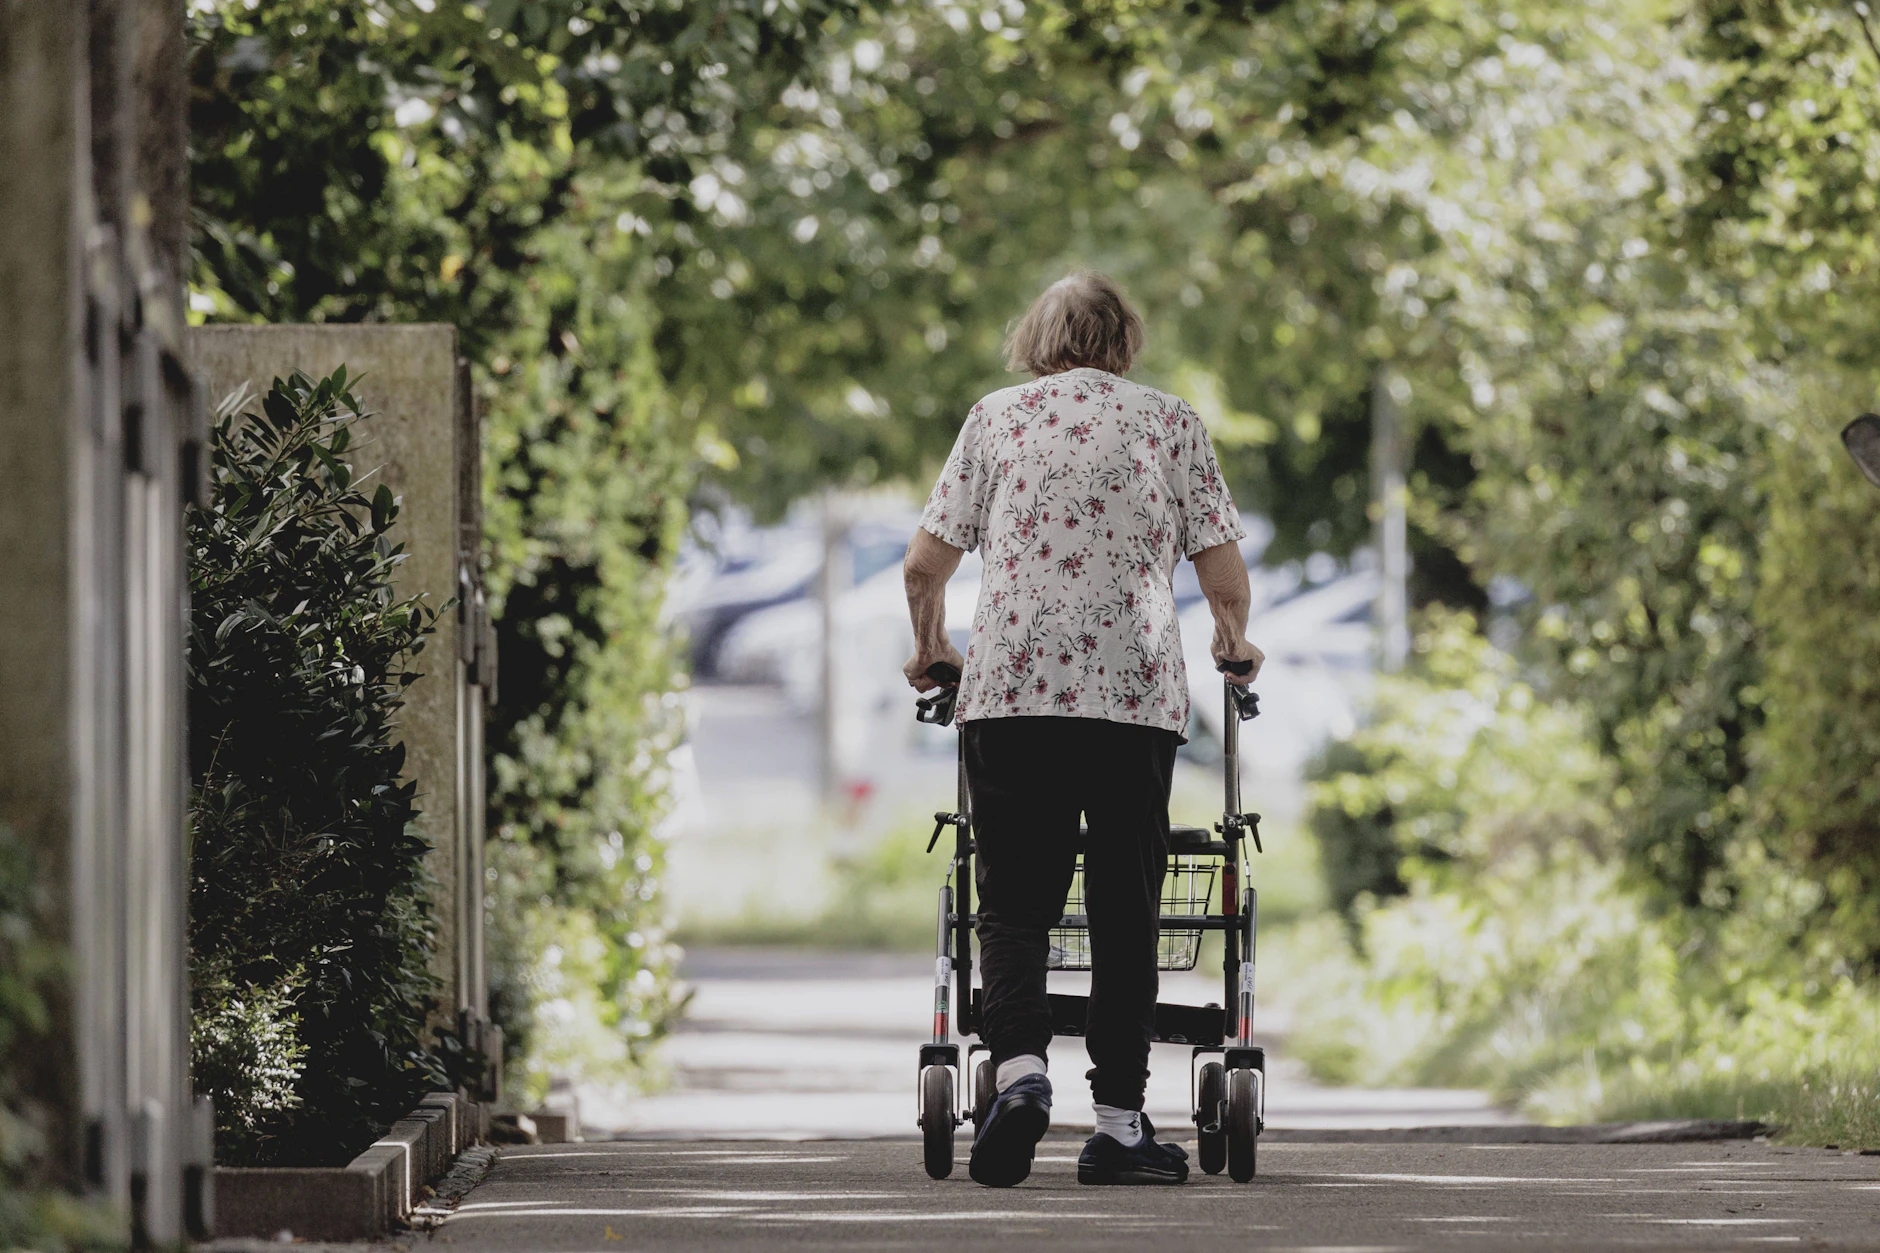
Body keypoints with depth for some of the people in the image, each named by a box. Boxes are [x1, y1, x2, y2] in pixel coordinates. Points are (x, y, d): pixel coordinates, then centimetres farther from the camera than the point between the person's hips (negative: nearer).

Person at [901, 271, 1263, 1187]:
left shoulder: (998, 415, 12)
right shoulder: (1169, 421, 12)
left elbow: (925, 566, 9)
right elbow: (1224, 574, 7)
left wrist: (931, 649, 28)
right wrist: (1234, 643, 28)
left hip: (1012, 688, 0)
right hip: (1139, 691, 0)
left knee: (1013, 901, 4)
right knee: (1126, 907, 7)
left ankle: (1019, 1068, -21)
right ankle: (1119, 1121, 6)